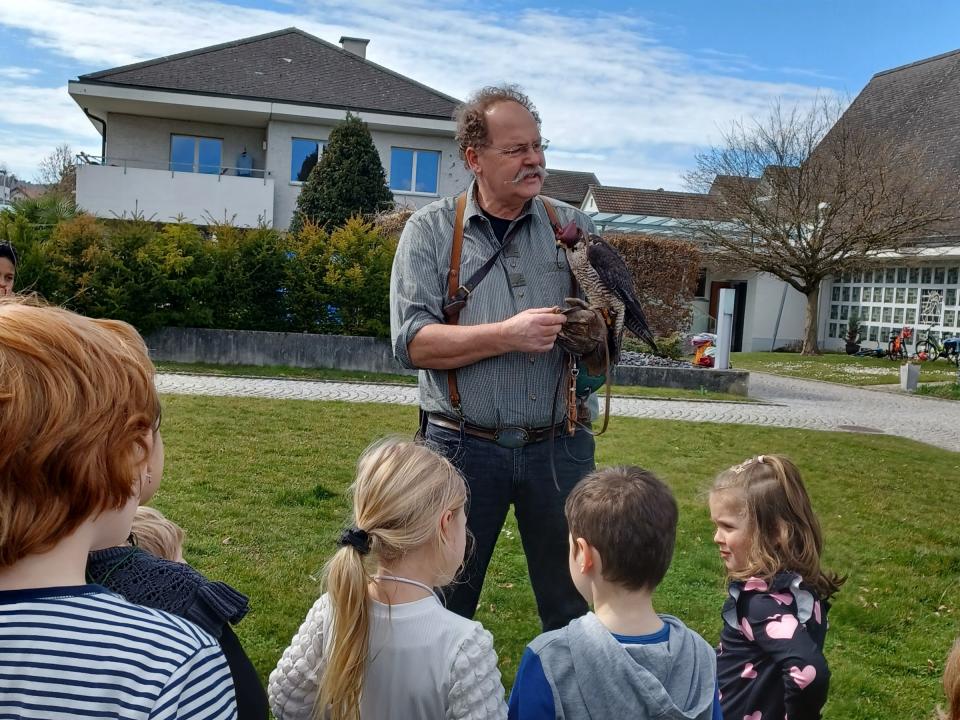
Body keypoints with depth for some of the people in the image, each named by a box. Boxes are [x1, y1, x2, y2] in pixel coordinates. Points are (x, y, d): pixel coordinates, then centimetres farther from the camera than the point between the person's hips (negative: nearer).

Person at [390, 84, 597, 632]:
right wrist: (509, 335, -19)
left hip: (559, 447, 2)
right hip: (464, 446, -1)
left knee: (576, 607, 13)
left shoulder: (573, 227, 6)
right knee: (444, 606, 13)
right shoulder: (431, 230, -1)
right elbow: (412, 341, -11)